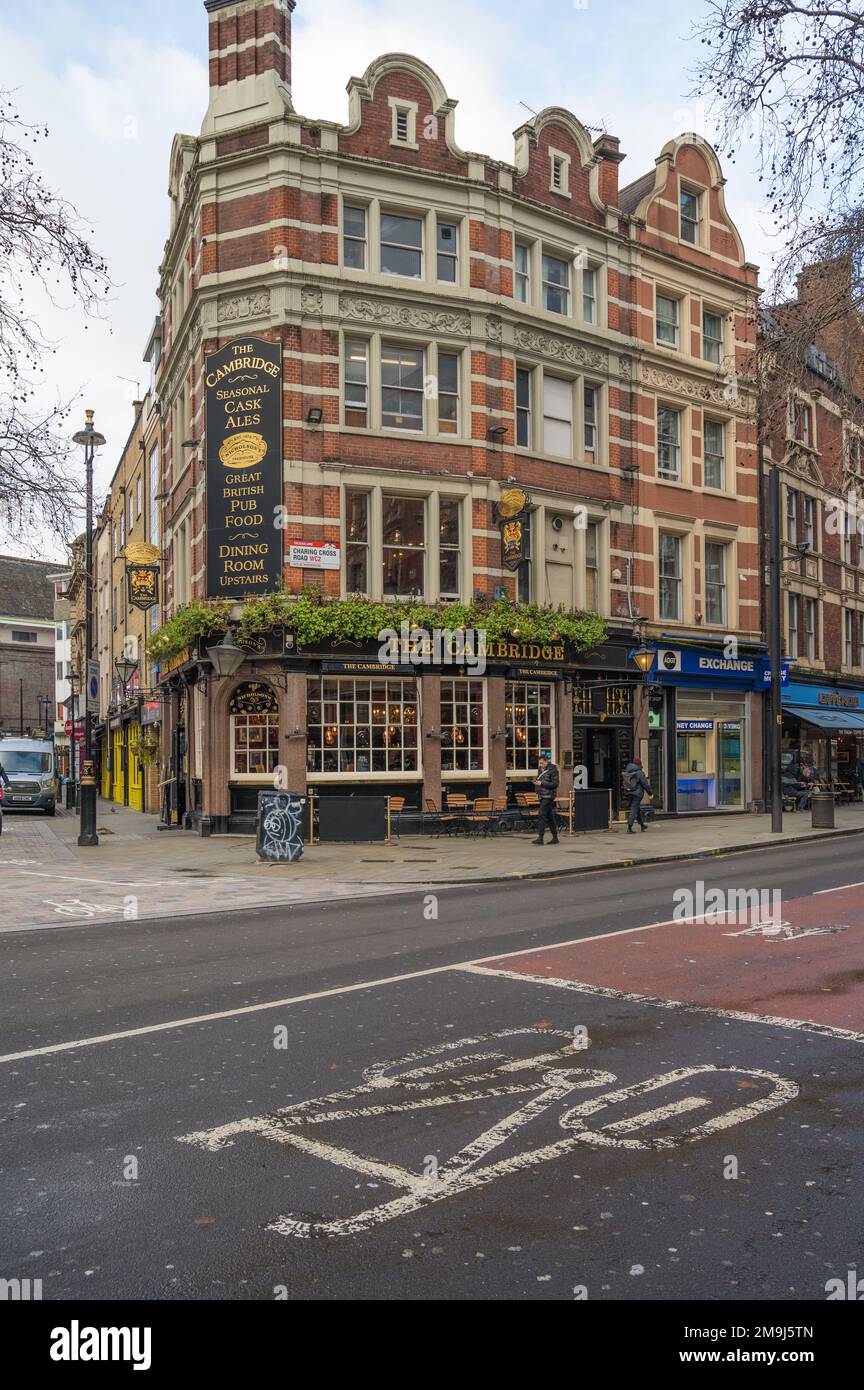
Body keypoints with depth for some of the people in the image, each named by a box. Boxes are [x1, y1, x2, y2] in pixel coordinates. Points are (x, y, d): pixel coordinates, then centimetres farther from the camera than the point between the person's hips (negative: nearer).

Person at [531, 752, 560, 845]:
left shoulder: (552, 770, -11)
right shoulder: (540, 769, 14)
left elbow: (555, 784, -14)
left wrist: (542, 783, -19)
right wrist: (537, 783, 4)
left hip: (548, 796, -9)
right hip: (542, 796, 9)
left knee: (541, 815, -14)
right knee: (549, 817, 12)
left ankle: (540, 838, -16)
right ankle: (555, 837, 18)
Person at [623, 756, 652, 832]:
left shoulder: (626, 772, 6)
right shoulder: (639, 772, -15)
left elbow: (624, 783, 11)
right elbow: (645, 784, -11)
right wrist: (650, 793, 0)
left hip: (629, 793, 7)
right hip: (637, 793, -7)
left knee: (637, 809, 20)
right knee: (634, 810, -5)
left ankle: (642, 825, 33)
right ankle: (629, 828, -11)